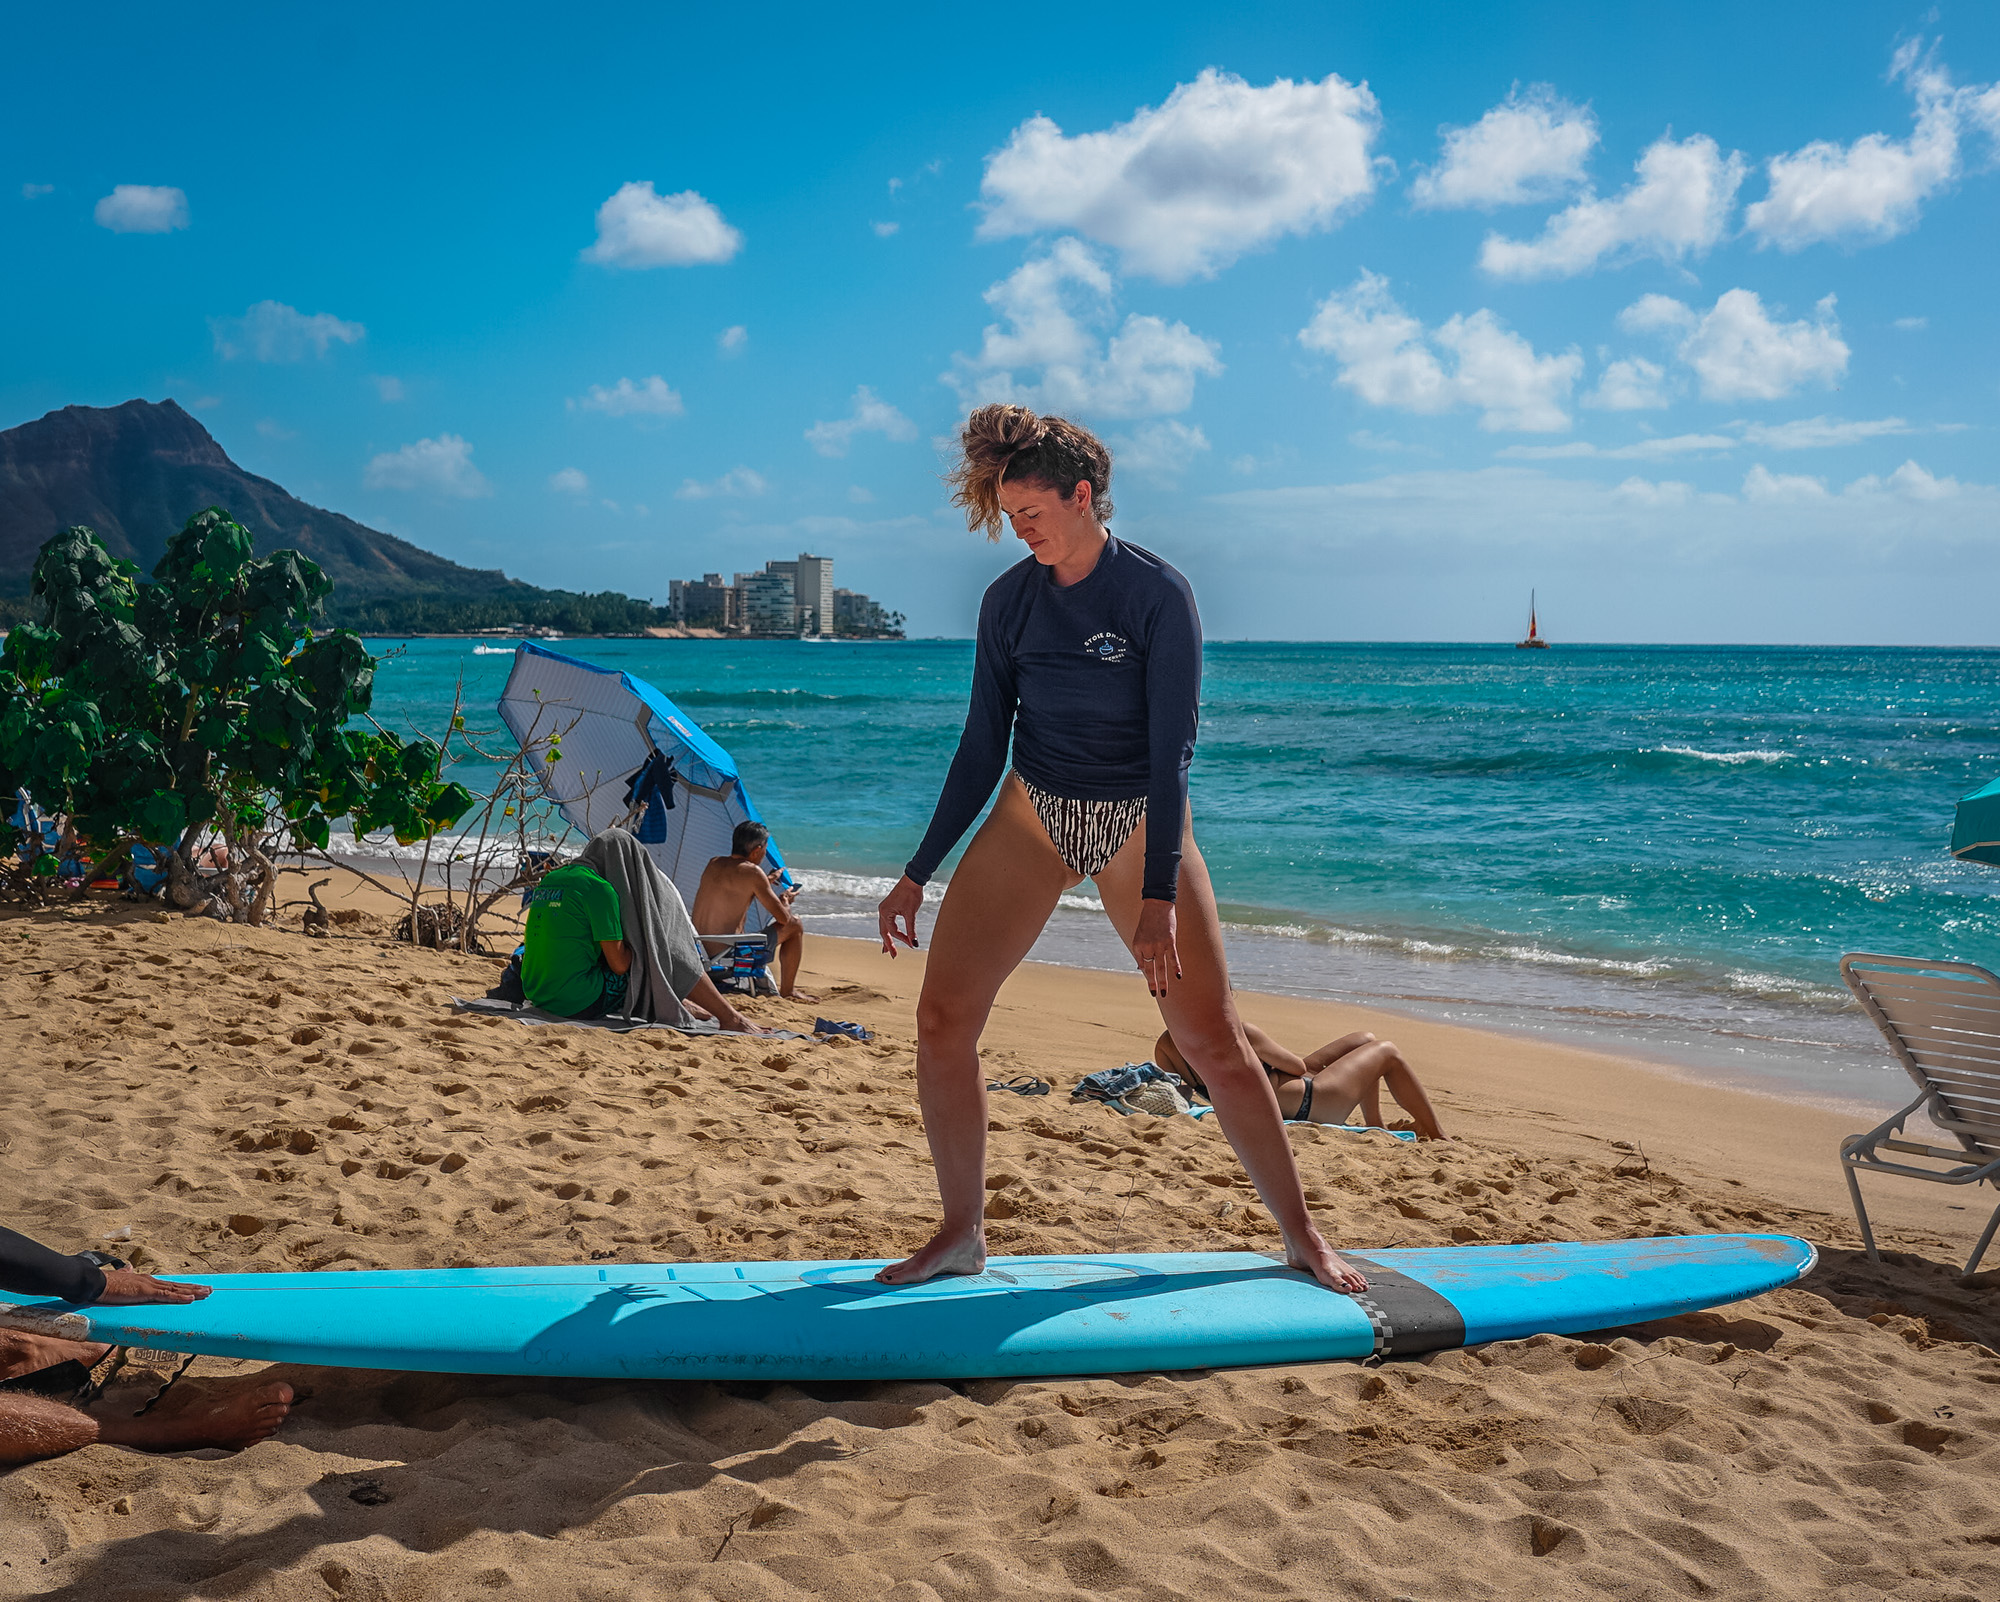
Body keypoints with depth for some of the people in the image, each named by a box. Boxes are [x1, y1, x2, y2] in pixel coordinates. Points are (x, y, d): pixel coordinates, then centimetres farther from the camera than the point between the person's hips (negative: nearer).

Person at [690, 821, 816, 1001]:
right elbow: (783, 918, -8)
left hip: (699, 951, 8)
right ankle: (787, 991, 18)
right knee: (795, 925, 7)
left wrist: (764, 883, 38)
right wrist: (785, 900, 14)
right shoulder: (752, 872, -14)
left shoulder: (713, 864, 7)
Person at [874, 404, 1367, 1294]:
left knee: (1215, 1042, -5)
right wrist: (917, 876, 3)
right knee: (942, 1019, -10)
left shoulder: (1158, 596, -14)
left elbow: (1170, 750, -17)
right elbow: (982, 747, 4)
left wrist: (1158, 897, -24)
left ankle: (1301, 1236, 13)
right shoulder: (1009, 601, -1)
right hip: (1033, 814, 4)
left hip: (1140, 821, -3)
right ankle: (962, 1234, 6)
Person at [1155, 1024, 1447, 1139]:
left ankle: (1375, 1128, 37)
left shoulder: (1165, 1046, -14)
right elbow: (1297, 1066, -17)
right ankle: (1436, 1136, 28)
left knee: (1365, 1039, 24)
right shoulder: (1236, 1032, -32)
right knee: (1386, 1051, 16)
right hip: (1310, 1105, -8)